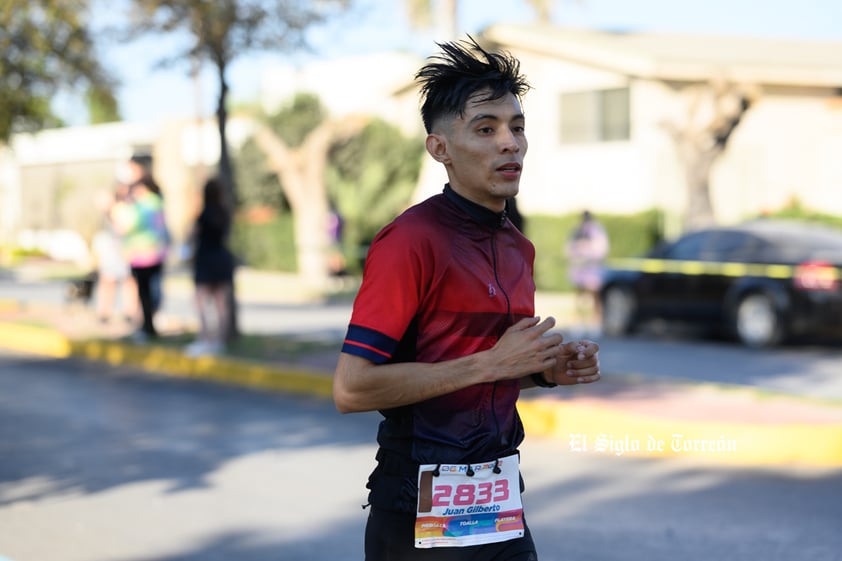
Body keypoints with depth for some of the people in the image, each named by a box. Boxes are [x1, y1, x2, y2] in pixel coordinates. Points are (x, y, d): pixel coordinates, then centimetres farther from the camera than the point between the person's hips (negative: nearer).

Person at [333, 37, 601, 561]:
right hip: (425, 505, -7)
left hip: (499, 498, 8)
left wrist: (548, 370, 4)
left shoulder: (518, 247, 12)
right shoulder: (412, 239, -14)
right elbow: (352, 388, -21)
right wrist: (491, 363, -18)